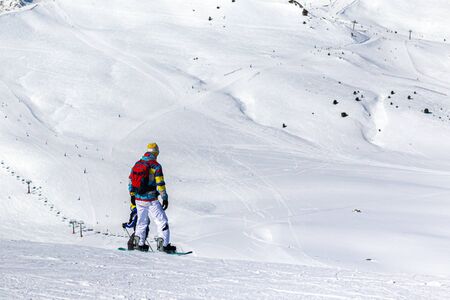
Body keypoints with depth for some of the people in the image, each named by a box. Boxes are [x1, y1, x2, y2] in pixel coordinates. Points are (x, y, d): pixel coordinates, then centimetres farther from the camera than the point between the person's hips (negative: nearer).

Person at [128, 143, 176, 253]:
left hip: (138, 199, 6)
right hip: (151, 200, -6)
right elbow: (160, 184, -14)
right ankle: (164, 244, -4)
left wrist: (132, 196, 22)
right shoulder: (155, 166, -12)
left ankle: (140, 244, 21)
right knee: (162, 221, 2)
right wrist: (165, 198, -6)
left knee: (142, 221, 19)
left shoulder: (137, 164, 7)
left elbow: (131, 181, 13)